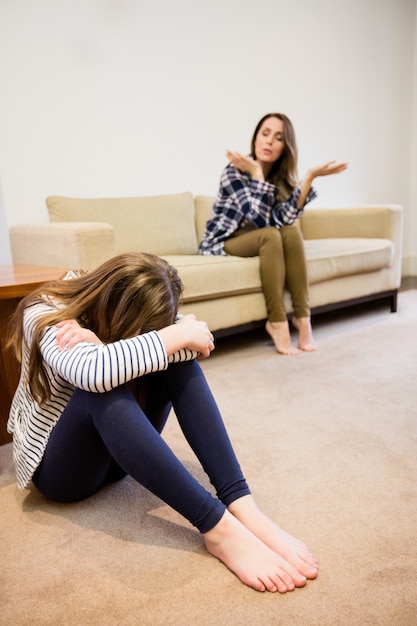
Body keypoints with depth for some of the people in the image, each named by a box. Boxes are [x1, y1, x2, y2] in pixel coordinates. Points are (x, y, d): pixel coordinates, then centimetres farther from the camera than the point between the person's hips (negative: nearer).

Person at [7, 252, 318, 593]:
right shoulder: (46, 314, -23)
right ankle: (219, 528, -39)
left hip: (120, 451, 5)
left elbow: (201, 342, -24)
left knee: (176, 356, -22)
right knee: (102, 387, -38)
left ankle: (241, 506, -31)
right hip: (57, 466, -4)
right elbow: (91, 373, -44)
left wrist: (105, 347, -36)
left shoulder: (128, 311, -8)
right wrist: (175, 338, -35)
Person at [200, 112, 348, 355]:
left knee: (292, 232, -24)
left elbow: (287, 219, -19)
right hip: (221, 243, -5)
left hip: (258, 241, 5)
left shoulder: (282, 176, 0)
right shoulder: (236, 171, -17)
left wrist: (310, 176, -23)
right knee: (271, 235, -31)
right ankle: (276, 321, -27)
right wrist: (256, 173, -28)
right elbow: (262, 220, -28)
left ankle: (302, 316, -24)